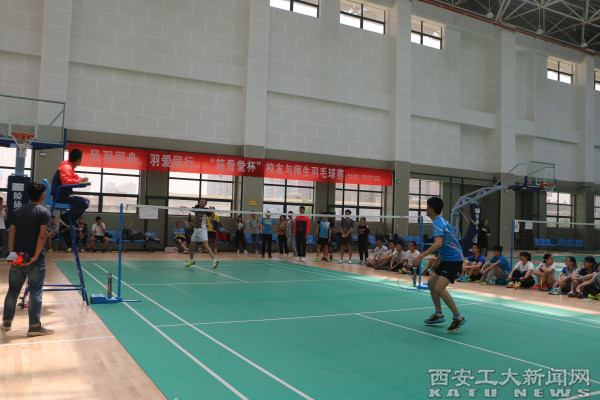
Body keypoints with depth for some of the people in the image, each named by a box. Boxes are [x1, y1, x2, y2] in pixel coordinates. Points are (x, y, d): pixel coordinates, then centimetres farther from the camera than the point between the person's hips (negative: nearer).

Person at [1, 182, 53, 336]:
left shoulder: (17, 211, 10)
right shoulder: (44, 212, -8)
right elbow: (42, 236, -15)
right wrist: (36, 256, -15)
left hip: (17, 257, 5)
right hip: (36, 259, -5)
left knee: (13, 290, 16)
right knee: (35, 293, 0)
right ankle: (34, 326, 4)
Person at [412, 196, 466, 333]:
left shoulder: (438, 222, -17)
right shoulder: (440, 221, 16)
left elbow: (438, 244, -33)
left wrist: (421, 256, -37)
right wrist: (436, 261, 30)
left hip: (454, 259, -11)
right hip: (447, 259, 11)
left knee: (439, 288, -19)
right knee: (431, 282, 15)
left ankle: (458, 317, -7)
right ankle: (439, 314, 25)